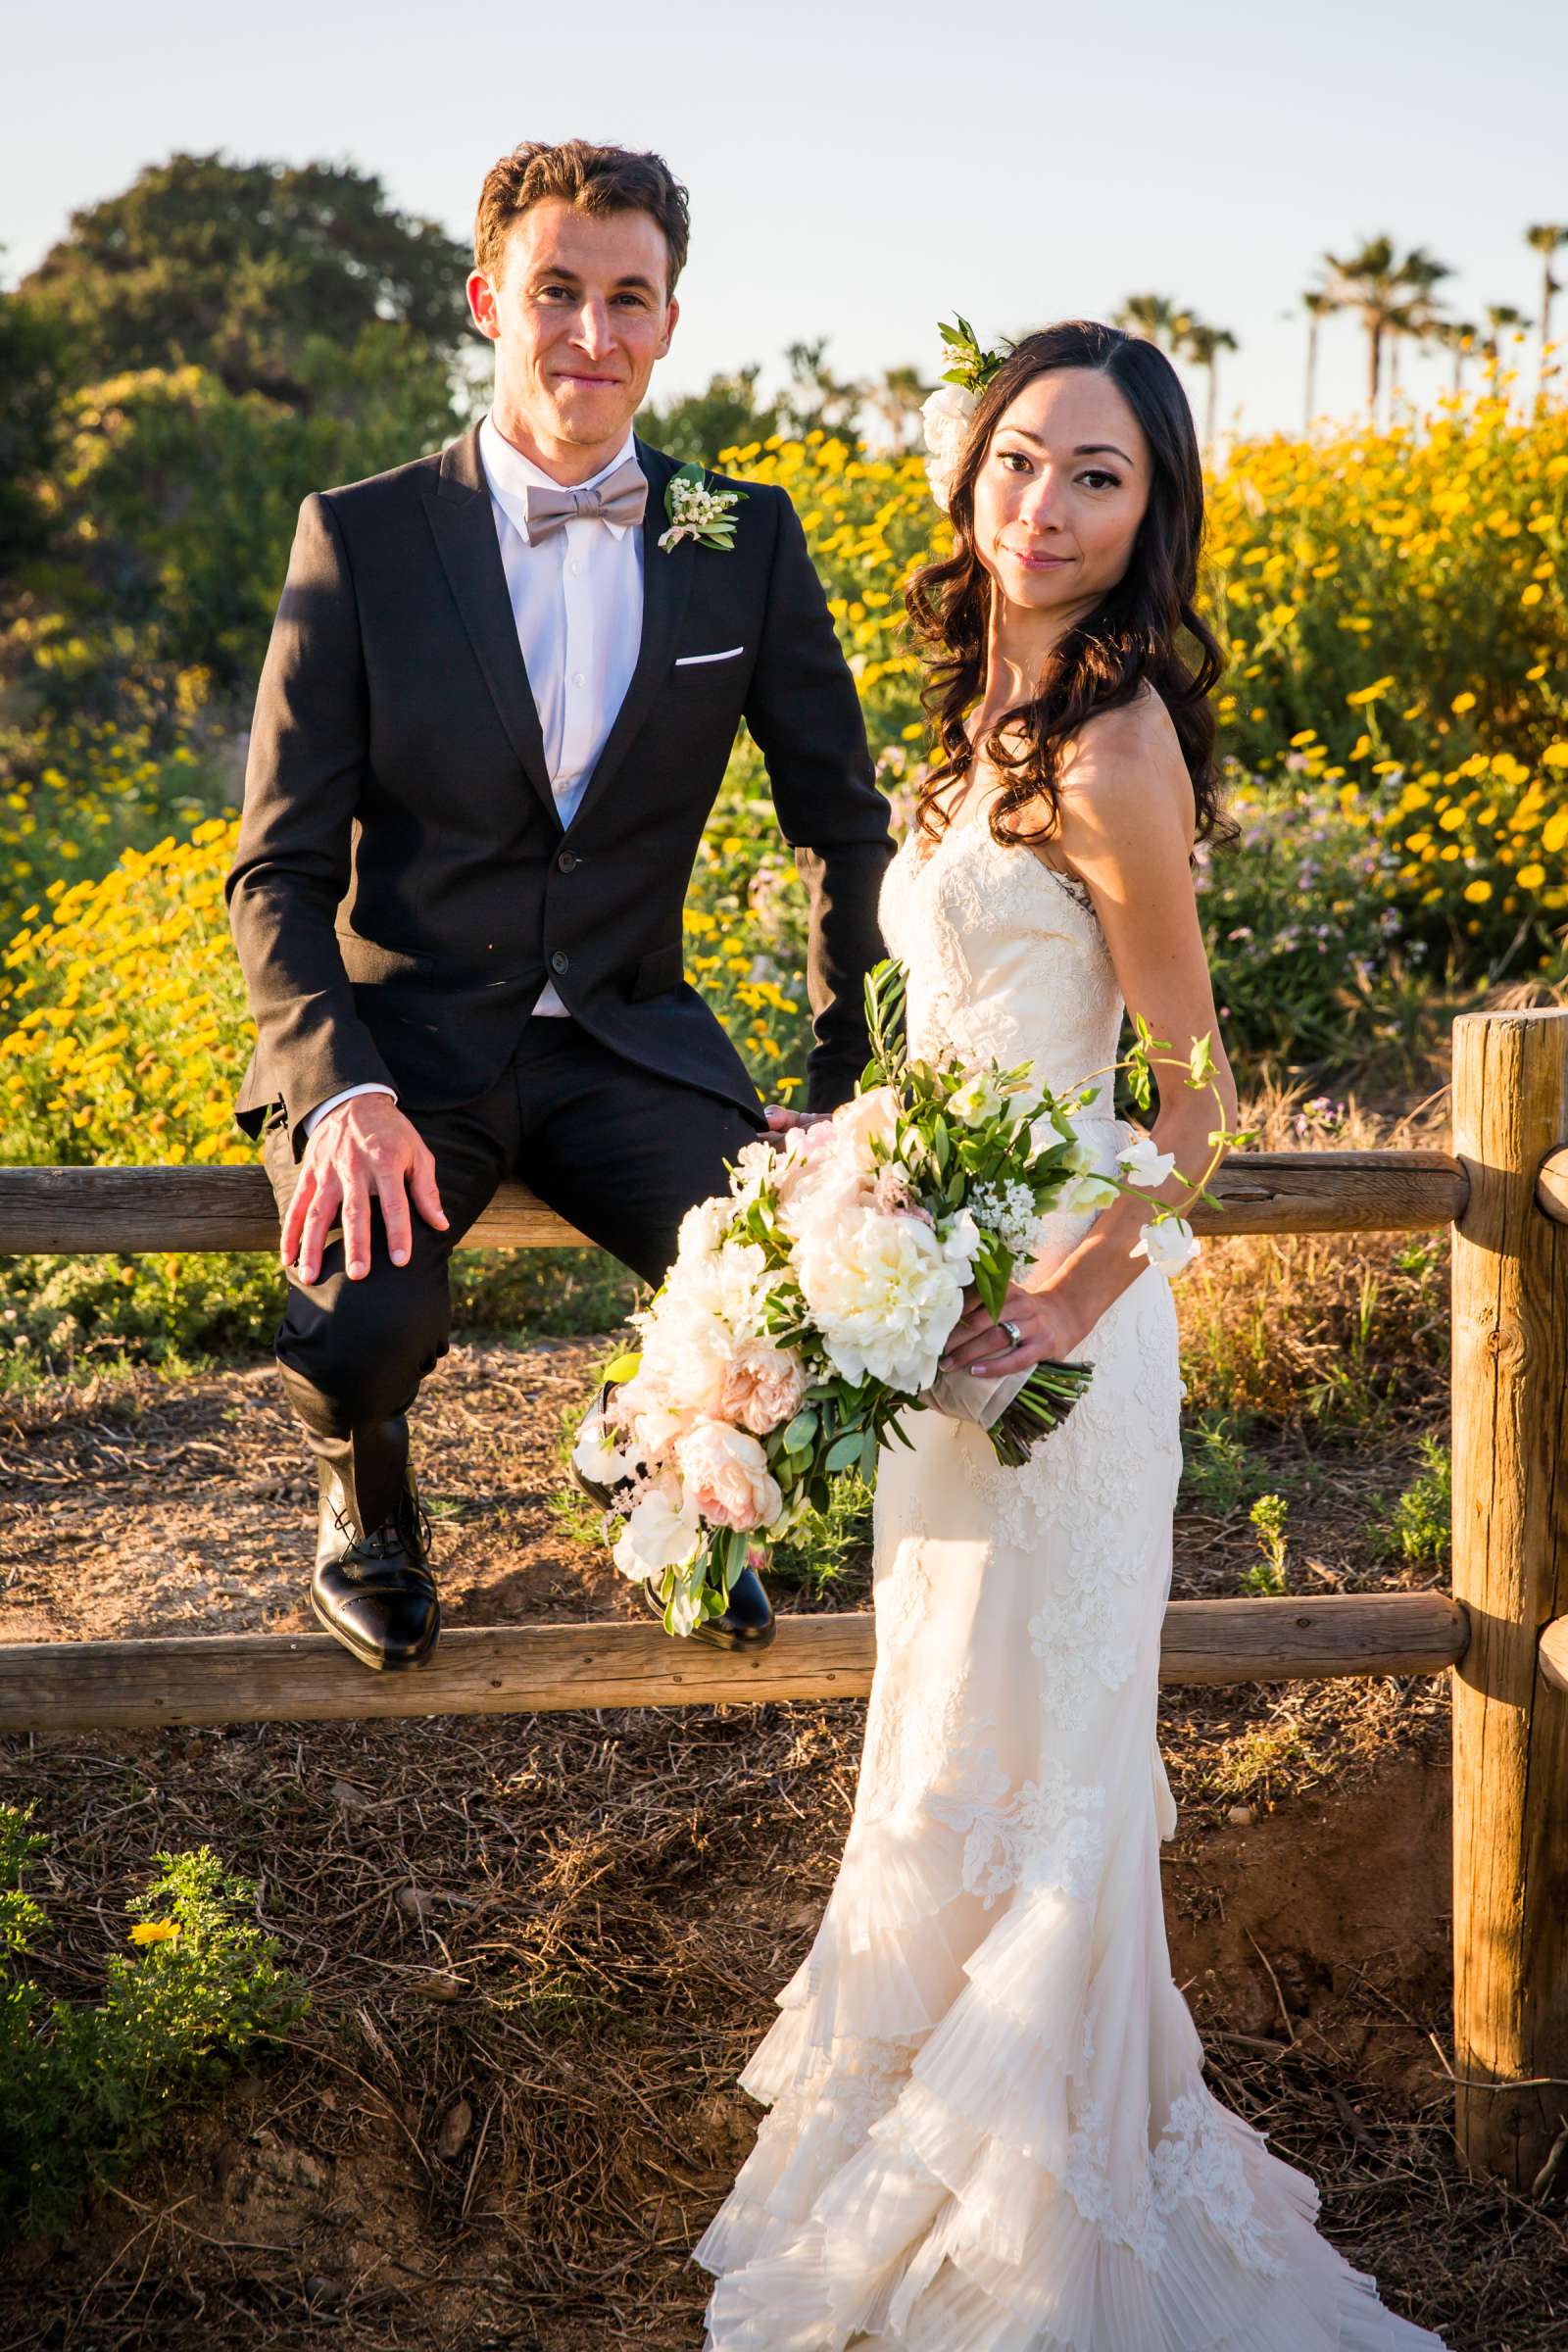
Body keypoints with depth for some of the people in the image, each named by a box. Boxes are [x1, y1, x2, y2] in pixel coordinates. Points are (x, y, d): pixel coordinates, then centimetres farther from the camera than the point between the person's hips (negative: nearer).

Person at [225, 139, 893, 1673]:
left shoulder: (746, 543, 3)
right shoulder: (359, 537, -3)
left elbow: (843, 825, 11)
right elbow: (279, 870, -4)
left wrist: (851, 1079, 2)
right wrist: (342, 1089, -21)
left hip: (624, 1047, 2)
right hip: (401, 1039, -2)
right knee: (362, 1328, -31)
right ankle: (364, 1501, 10)